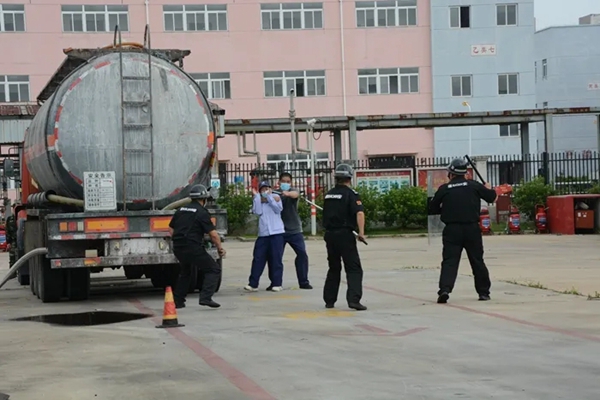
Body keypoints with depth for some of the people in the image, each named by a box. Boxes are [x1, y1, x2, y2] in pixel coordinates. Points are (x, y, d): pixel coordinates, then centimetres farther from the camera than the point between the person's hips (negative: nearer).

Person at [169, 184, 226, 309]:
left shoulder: (181, 210, 15)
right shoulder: (202, 212, -7)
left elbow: (171, 229, 21)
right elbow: (213, 234, -11)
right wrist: (220, 247, 3)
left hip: (178, 248, 7)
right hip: (193, 248, -7)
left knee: (185, 272, 29)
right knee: (213, 270, 2)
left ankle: (178, 301, 28)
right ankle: (205, 297, -13)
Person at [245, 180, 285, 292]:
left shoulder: (276, 198, 10)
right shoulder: (259, 201, 15)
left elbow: (278, 209, -8)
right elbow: (257, 211, -4)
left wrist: (269, 197, -7)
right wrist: (257, 197, -2)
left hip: (276, 233, -3)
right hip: (263, 234, 3)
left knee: (276, 259, -4)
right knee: (258, 259, -1)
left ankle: (277, 283, 1)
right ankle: (253, 284, 1)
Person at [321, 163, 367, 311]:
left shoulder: (329, 195, 12)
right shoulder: (351, 194, -7)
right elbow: (360, 213, -22)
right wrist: (361, 232, -25)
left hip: (330, 235, 6)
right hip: (345, 235, -6)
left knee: (334, 268, 18)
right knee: (354, 269, -5)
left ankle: (329, 300, 21)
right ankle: (353, 299, -20)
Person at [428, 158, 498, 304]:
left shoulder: (444, 189, 1)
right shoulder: (473, 185, 2)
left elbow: (432, 210, 8)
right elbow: (493, 197, 12)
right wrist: (488, 188, 33)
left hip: (452, 230, -1)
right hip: (472, 229, 1)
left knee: (449, 261, -4)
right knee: (477, 261, 13)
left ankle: (445, 289, -23)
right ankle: (484, 292, 20)